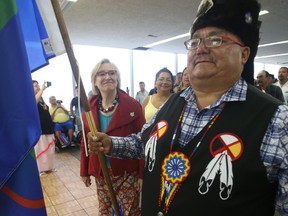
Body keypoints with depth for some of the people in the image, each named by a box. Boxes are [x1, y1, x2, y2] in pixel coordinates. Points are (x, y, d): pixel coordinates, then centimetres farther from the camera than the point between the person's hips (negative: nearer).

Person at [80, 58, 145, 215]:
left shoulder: (132, 105, -11)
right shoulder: (89, 107, -1)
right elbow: (85, 141, 7)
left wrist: (142, 174, -9)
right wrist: (84, 171, 10)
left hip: (128, 173, -3)